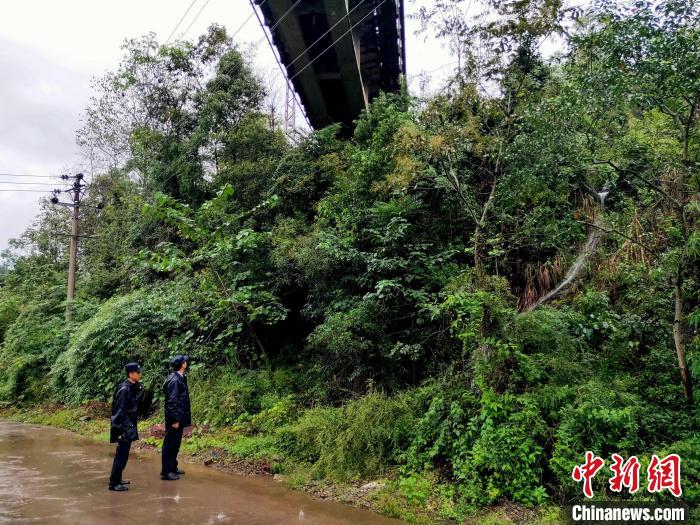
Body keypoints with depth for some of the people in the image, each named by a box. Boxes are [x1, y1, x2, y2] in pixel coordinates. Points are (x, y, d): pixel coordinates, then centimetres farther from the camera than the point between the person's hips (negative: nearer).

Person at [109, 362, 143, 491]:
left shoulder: (133, 387, 7)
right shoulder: (124, 389, -20)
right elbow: (119, 411, -21)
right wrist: (122, 429, -20)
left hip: (129, 425, 9)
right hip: (124, 426, -9)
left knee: (122, 453, 17)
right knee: (122, 454, -4)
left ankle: (117, 478, 29)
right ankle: (113, 483, 4)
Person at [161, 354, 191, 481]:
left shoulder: (180, 378, 11)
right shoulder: (174, 380, -19)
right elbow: (172, 402, -22)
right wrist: (175, 420, -20)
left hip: (179, 418, 10)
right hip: (175, 418, -10)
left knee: (175, 443, 18)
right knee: (170, 444, -2)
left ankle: (173, 467, 28)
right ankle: (166, 472, 5)